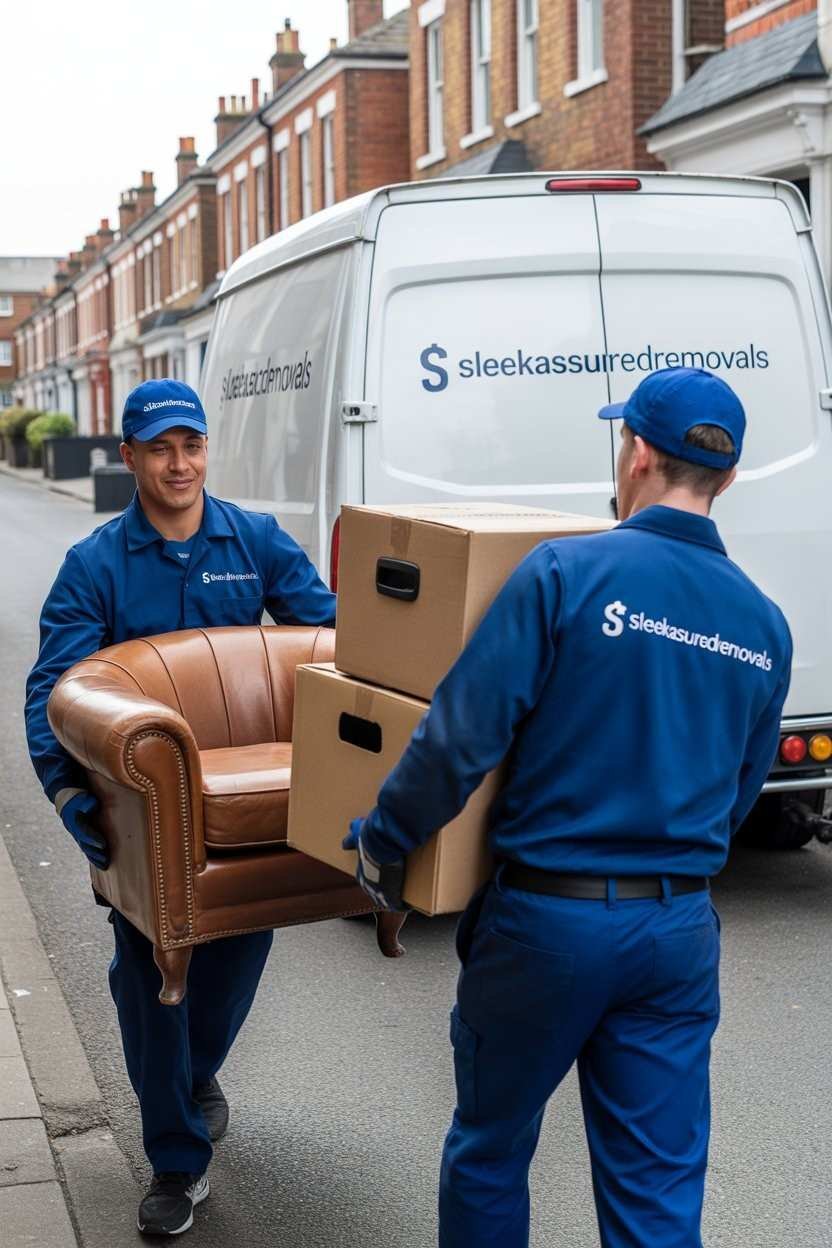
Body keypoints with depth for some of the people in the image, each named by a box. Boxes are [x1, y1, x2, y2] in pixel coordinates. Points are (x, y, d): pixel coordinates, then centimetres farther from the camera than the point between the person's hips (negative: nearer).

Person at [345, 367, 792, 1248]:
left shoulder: (567, 573, -14)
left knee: (490, 1151, 18)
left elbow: (463, 732, -16)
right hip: (679, 933, 4)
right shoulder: (763, 624, 3)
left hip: (548, 917, -4)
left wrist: (383, 838, -2)